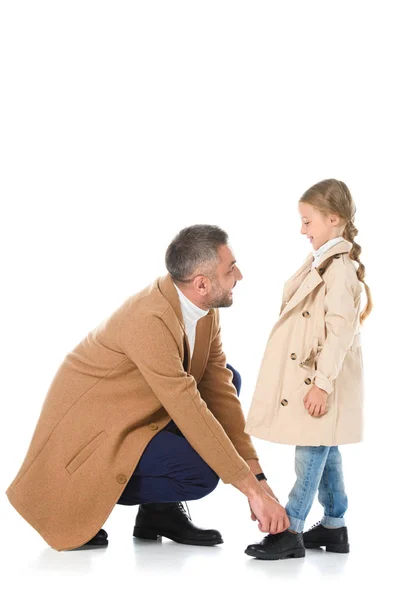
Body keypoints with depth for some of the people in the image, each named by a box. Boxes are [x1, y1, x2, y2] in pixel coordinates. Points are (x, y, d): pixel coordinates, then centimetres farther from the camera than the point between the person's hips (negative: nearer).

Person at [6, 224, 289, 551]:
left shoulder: (206, 309, -5)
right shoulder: (150, 319, -32)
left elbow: (220, 390, -3)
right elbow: (189, 411, -33)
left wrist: (257, 476, -9)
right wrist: (253, 489, -29)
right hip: (91, 430, -9)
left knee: (229, 378, 4)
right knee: (201, 472, -24)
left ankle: (160, 508, 6)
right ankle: (83, 498, -3)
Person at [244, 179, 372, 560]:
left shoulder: (339, 267, -17)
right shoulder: (321, 261, 13)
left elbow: (341, 330, -22)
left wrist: (322, 382, -24)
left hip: (320, 377, -10)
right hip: (305, 373, 10)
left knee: (311, 453, -6)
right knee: (324, 451, 14)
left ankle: (291, 531, -5)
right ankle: (333, 527, 22)